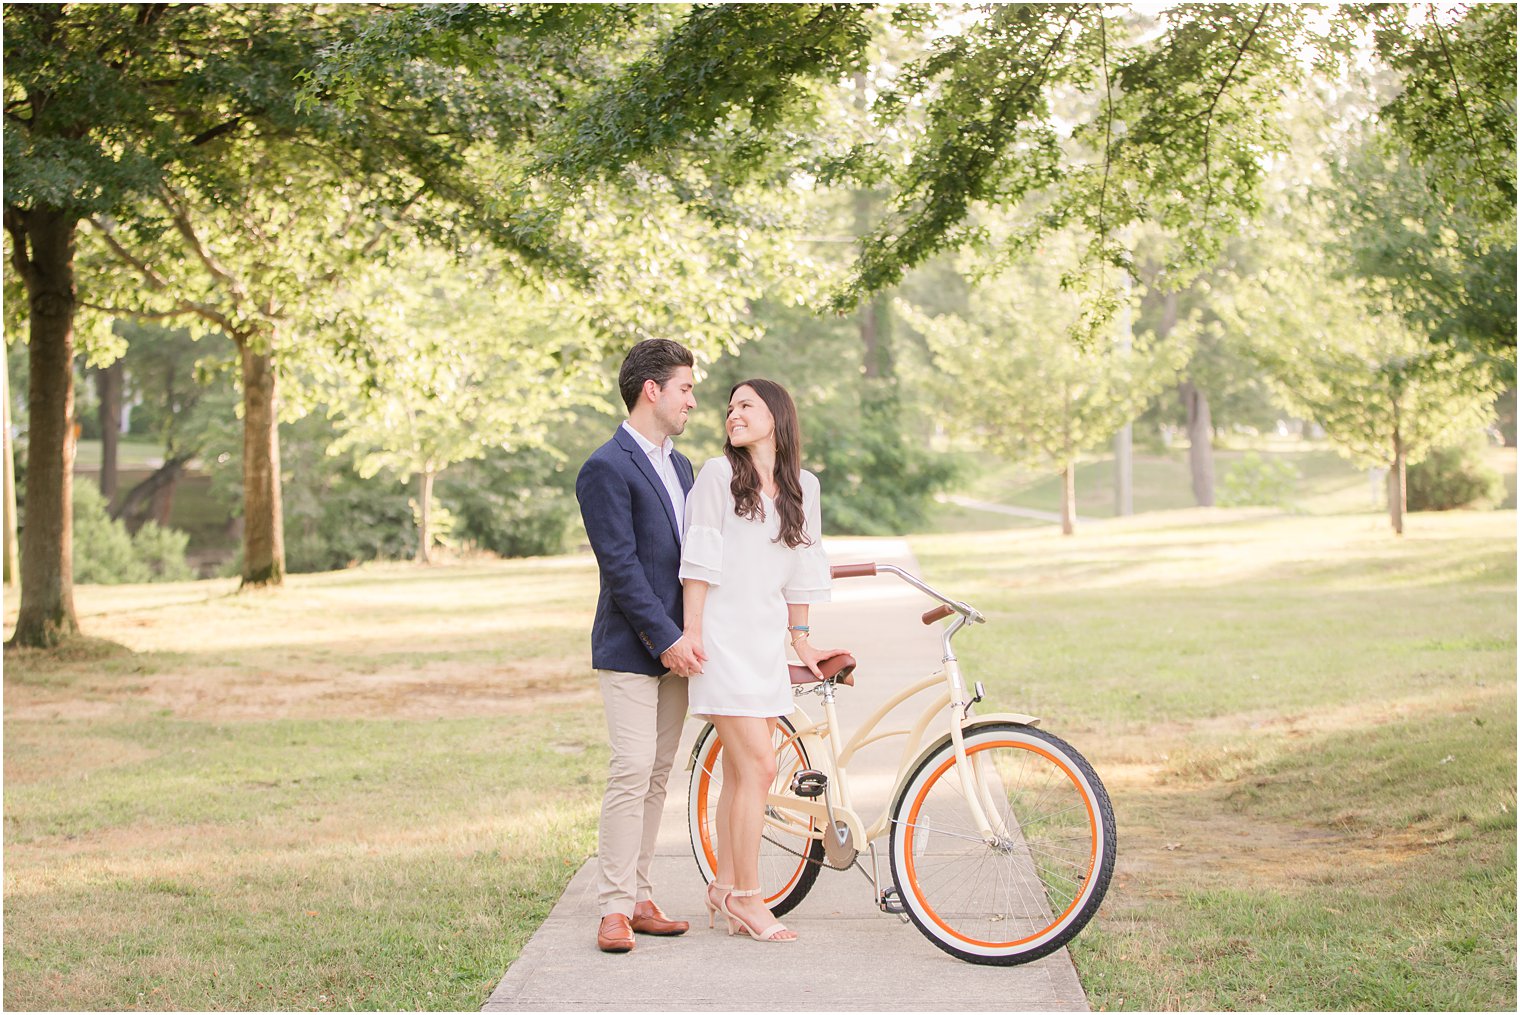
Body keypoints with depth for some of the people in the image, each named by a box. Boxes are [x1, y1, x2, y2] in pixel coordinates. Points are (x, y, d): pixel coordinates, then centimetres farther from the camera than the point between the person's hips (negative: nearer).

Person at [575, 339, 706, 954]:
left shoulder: (679, 465, 17)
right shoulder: (607, 468, -11)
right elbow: (620, 566, -16)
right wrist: (666, 638, -18)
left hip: (674, 645, 8)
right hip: (630, 648, -8)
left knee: (657, 776, 9)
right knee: (631, 772, -12)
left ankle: (638, 898, 14)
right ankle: (614, 910, -8)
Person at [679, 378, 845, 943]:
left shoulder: (803, 487, 12)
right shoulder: (718, 475, -3)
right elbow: (698, 561, -5)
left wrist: (801, 641, 19)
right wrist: (692, 631, -9)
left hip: (767, 640, 5)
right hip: (723, 638, -5)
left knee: (740, 772, 9)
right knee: (758, 767, -10)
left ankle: (725, 888, 18)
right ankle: (747, 896, -2)